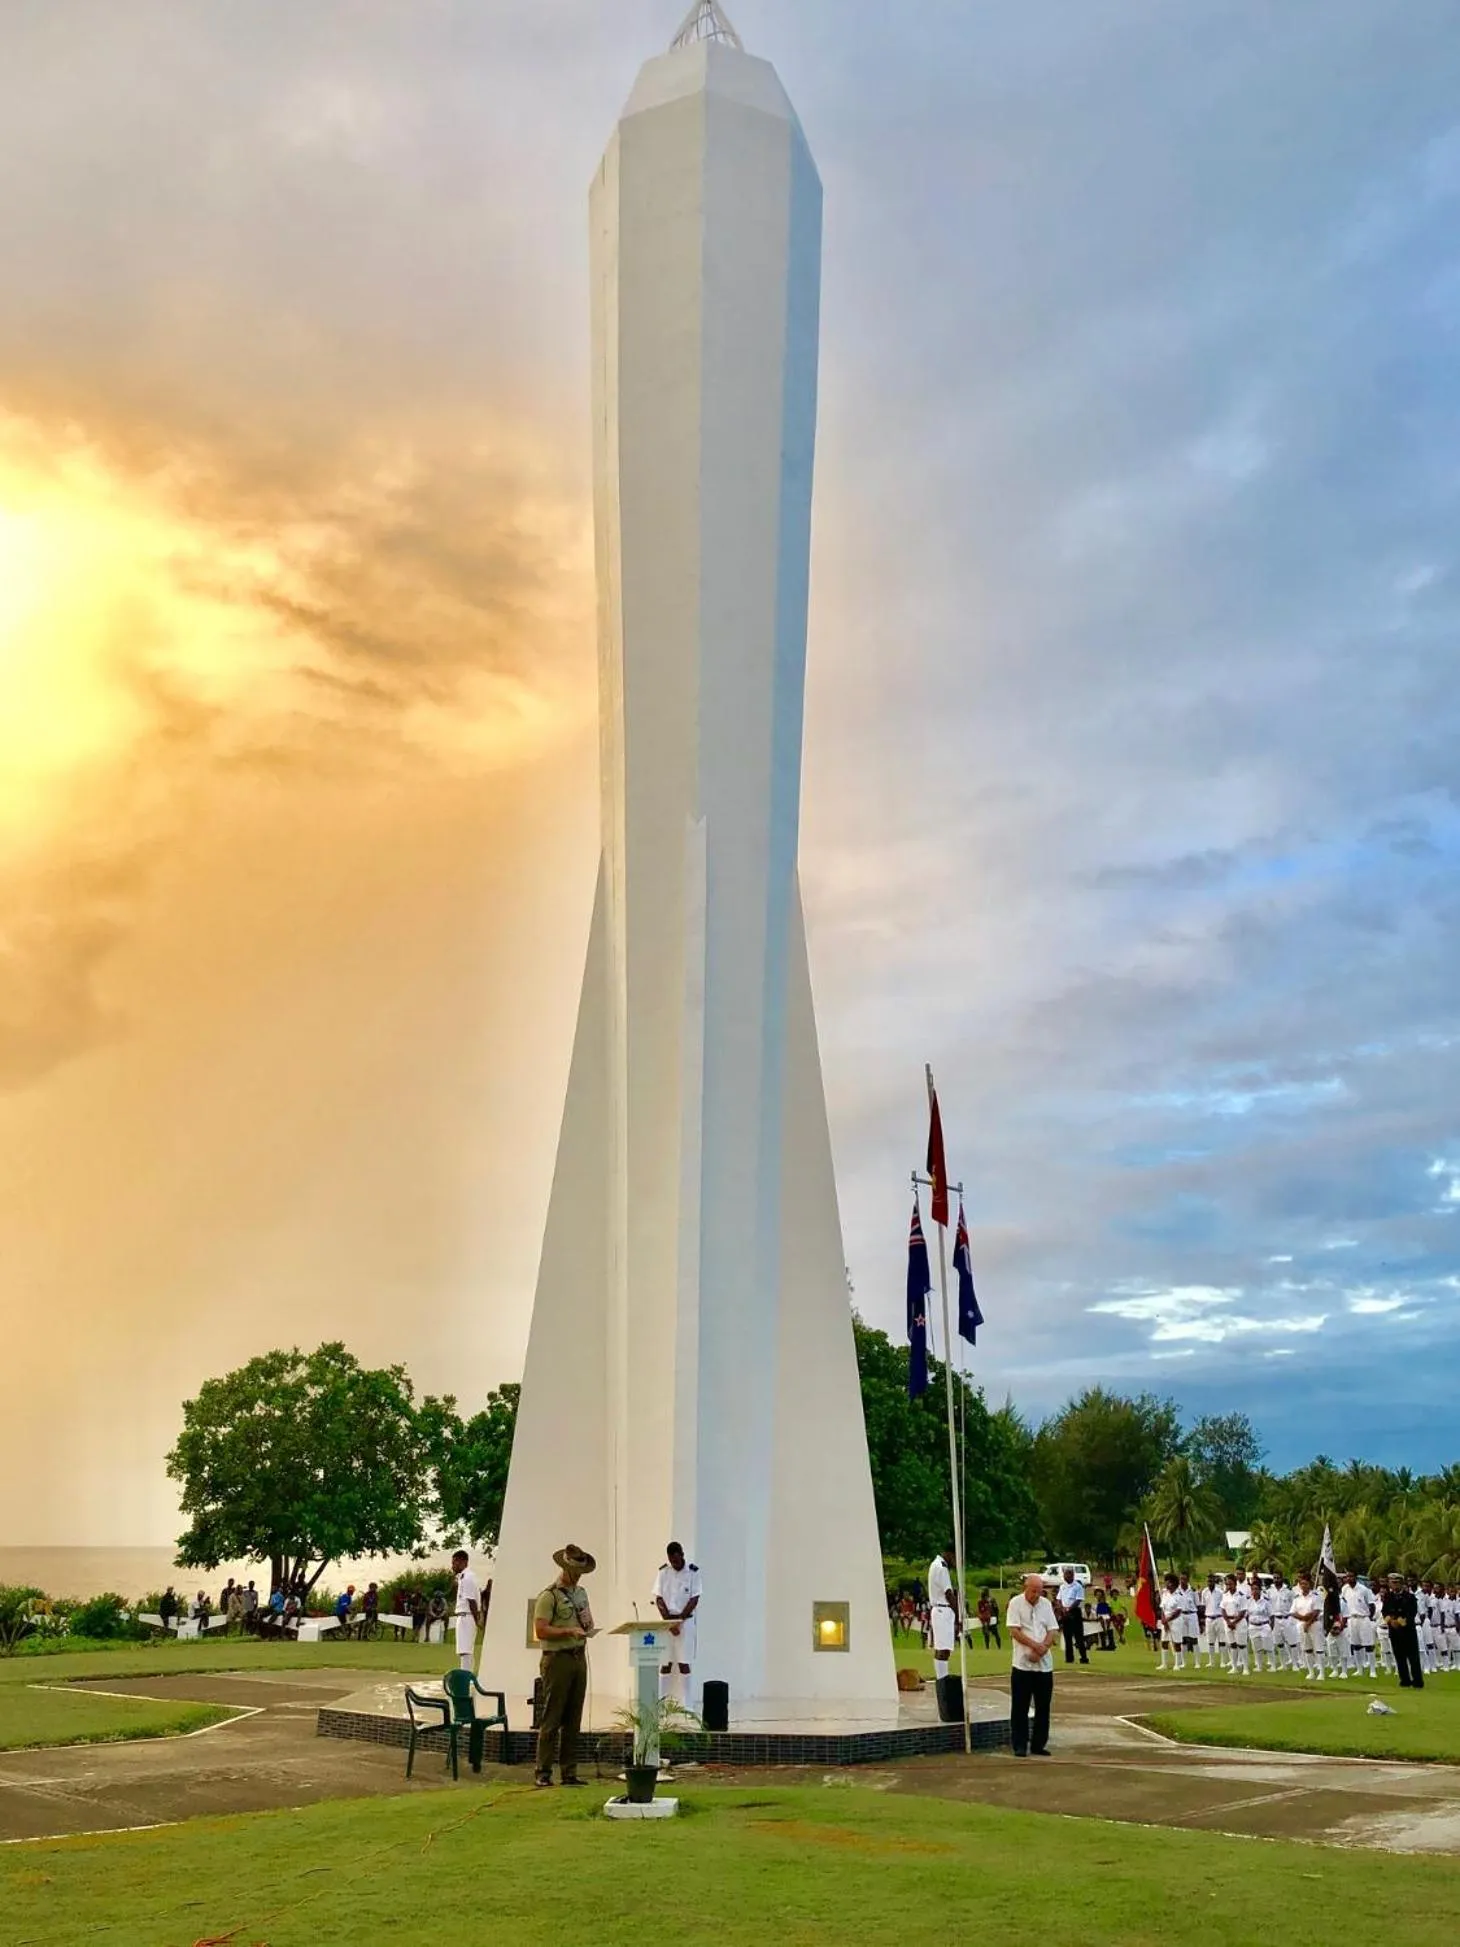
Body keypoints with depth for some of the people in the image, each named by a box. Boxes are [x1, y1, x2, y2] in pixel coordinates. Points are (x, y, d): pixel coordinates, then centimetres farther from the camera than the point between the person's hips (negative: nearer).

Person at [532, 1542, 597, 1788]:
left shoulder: (581, 1593, 17)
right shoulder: (549, 1595, -9)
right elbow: (540, 1630, -15)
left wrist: (588, 1625, 3)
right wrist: (569, 1631, -23)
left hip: (579, 1657, 7)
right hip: (558, 1659, -7)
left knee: (573, 1719, 9)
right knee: (552, 1719, -5)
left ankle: (569, 1772, 13)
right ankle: (543, 1772, 1)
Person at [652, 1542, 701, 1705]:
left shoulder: (693, 1571, -7)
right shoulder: (663, 1571, 2)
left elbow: (694, 1600, -7)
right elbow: (659, 1599, 2)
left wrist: (679, 1621, -12)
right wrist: (669, 1621, -10)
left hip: (686, 1620, -2)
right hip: (667, 1620, 2)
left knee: (683, 1663, -4)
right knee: (665, 1663, 2)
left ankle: (686, 1704, 0)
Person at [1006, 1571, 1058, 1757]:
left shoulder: (1046, 1604, 7)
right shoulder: (1016, 1603, -5)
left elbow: (1053, 1631, 4)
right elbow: (1014, 1631, -11)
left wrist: (1042, 1650, -13)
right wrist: (1035, 1645, -19)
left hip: (1044, 1664, 4)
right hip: (1023, 1665, -4)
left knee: (1043, 1707, 7)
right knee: (1020, 1708, -1)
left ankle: (1039, 1744, 17)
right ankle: (1019, 1746, 7)